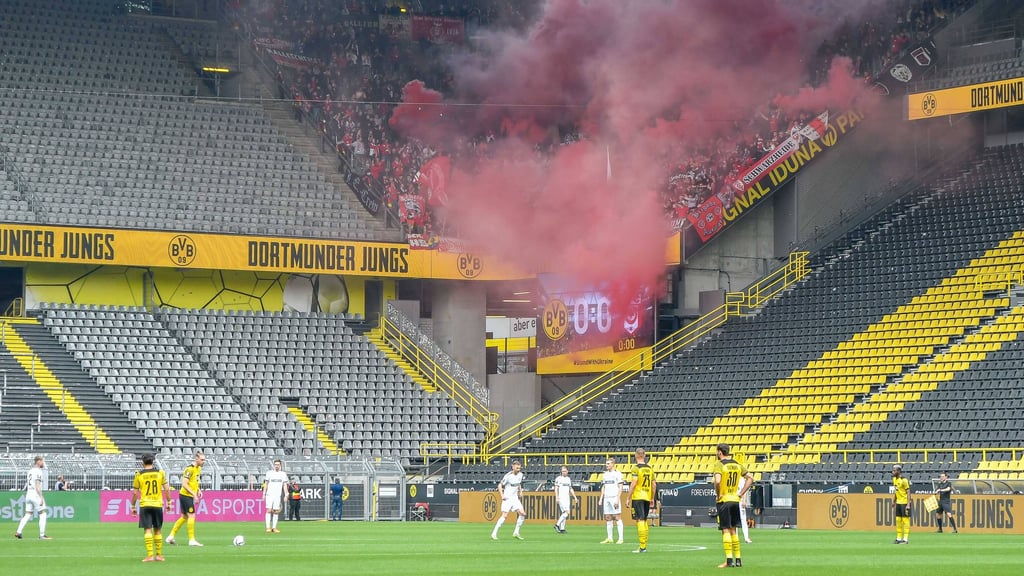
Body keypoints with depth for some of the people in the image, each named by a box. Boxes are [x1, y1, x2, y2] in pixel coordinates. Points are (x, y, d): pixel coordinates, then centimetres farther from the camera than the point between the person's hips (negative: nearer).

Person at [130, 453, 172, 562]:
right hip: (158, 504, 2)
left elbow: (135, 493, 1)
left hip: (145, 504, -2)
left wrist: (133, 506, 11)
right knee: (157, 531, 11)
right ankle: (159, 555, 16)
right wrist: (168, 502, 12)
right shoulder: (160, 473, 3)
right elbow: (166, 489, 2)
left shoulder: (139, 474, -1)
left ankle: (150, 555, -14)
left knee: (147, 530, -4)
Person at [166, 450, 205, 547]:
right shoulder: (190, 469, -19)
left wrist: (198, 490, 6)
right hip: (185, 495, -10)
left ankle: (171, 536, 21)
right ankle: (192, 540, -6)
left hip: (189, 496, 10)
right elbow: (184, 484, -23)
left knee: (184, 517, 14)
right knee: (192, 516, -9)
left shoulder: (198, 468, 11)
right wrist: (194, 494, -25)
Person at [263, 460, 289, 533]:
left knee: (276, 511, 1)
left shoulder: (283, 474, 8)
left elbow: (285, 485, 8)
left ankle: (274, 527, 5)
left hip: (278, 495, 2)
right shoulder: (269, 473, 5)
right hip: (269, 494, -2)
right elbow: (266, 484, 7)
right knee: (269, 510, -9)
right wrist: (264, 494, 0)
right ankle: (268, 527, -9)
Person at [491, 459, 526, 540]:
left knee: (522, 514, -3)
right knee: (504, 515, -16)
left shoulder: (520, 475, 5)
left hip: (515, 497, 7)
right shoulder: (508, 476, -15)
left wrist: (520, 491, 11)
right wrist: (502, 496, -17)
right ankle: (494, 533, -13)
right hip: (507, 498, -7)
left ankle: (516, 533, 7)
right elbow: (500, 485, -10)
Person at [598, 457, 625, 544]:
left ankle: (620, 538, -8)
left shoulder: (617, 474, -3)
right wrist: (601, 499, 14)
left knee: (617, 517, -8)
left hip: (614, 498, -7)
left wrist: (617, 499, -16)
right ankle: (609, 538, 11)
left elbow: (620, 488, -8)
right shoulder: (605, 474, 16)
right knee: (607, 518, 6)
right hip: (606, 498, 7)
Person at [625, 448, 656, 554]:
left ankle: (642, 547, -13)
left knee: (640, 521, -8)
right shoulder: (649, 468, 9)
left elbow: (633, 483, -15)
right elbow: (654, 484, 12)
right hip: (647, 497, 6)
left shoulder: (636, 468, -9)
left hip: (638, 497, -6)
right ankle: (644, 545, 19)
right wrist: (652, 498, 21)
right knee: (644, 521, 15)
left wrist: (628, 498, -10)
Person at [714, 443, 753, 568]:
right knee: (733, 530, 14)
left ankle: (729, 560, -8)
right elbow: (750, 478, 10)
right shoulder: (737, 464, 8)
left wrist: (718, 495, -11)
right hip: (735, 500, 6)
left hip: (723, 500, -6)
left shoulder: (719, 464, -11)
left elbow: (717, 481, -27)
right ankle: (738, 559, 15)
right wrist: (741, 494, 8)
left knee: (726, 530, -4)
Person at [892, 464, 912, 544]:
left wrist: (908, 505, -21)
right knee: (898, 520, 9)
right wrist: (894, 502, 21)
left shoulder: (904, 480, -16)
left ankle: (906, 539, -5)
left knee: (905, 520, -6)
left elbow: (908, 492, -17)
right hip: (898, 503, 8)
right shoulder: (894, 479, 9)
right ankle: (899, 539, 15)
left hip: (905, 503, -8)